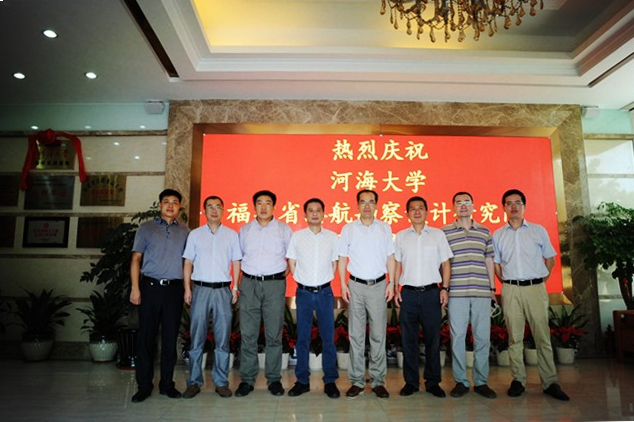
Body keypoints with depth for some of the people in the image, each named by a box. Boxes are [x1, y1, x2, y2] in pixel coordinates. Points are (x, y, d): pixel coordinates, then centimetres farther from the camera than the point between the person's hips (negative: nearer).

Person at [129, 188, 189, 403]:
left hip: (174, 289, 1)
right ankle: (144, 385, 16)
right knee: (146, 337, 3)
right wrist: (135, 287, -6)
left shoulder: (185, 232, 11)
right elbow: (136, 259, 4)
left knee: (170, 339, 7)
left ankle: (167, 384, 19)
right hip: (150, 287, -1)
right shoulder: (146, 228, 8)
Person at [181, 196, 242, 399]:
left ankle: (221, 382, 14)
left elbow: (236, 262, 8)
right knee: (197, 337, 4)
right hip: (200, 289, 0)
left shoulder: (231, 234, 8)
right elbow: (188, 263, 8)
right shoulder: (195, 234, 8)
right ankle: (194, 381, 15)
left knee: (223, 338, 4)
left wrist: (235, 287, 0)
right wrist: (187, 288, 0)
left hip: (223, 289, 0)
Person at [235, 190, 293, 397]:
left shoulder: (284, 229, 7)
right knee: (248, 334, 3)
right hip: (249, 284, 2)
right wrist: (242, 278, 10)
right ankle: (247, 379, 14)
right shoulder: (245, 230, 12)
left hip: (275, 284, -1)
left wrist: (284, 274, 2)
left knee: (274, 334, 3)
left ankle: (274, 379, 15)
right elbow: (239, 256, 19)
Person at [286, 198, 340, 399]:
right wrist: (302, 280, 2)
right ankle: (302, 381, 18)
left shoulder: (332, 236, 4)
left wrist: (325, 281, 4)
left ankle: (330, 381, 16)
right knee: (302, 338, 7)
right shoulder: (297, 236, 2)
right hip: (304, 292, 0)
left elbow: (335, 263, 10)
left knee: (328, 337, 4)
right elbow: (292, 263, 8)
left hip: (325, 292, 0)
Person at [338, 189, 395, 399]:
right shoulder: (348, 229, 4)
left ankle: (378, 380, 17)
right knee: (356, 335, 5)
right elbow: (342, 258, 5)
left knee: (378, 334, 5)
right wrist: (343, 284, -2)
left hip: (379, 285, 0)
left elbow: (390, 258, 8)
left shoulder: (385, 228, 6)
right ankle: (357, 380, 16)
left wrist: (391, 283, 1)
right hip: (356, 285, 0)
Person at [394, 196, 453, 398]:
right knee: (408, 339, 5)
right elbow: (397, 264, 11)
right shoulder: (400, 236, 10)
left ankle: (433, 382, 19)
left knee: (433, 338, 5)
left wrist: (445, 288, -2)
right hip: (408, 292, 1)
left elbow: (445, 263, 7)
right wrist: (396, 288, 3)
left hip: (431, 292, -1)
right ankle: (411, 381, 18)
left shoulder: (438, 234, 7)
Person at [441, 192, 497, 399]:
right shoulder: (444, 232, 5)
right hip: (456, 293, -2)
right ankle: (461, 381, 15)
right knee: (457, 336, 2)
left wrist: (492, 288, 11)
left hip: (482, 292, 2)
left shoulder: (485, 231, 12)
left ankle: (481, 382, 19)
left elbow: (489, 261, 15)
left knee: (482, 337, 5)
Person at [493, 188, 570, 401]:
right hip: (510, 290, 1)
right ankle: (518, 380, 14)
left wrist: (541, 280, 5)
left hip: (535, 288, -1)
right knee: (514, 337, 5)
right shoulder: (498, 235, 8)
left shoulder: (538, 231, 6)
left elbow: (550, 259, 12)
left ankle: (550, 382, 11)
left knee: (542, 336, 1)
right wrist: (507, 282, 6)